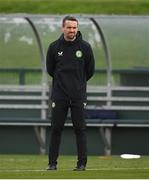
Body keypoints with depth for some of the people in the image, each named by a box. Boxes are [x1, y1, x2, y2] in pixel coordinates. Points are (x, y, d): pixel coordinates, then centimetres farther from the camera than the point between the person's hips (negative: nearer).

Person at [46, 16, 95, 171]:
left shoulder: (85, 47, 0)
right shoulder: (54, 47, 1)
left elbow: (90, 70, 10)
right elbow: (50, 69, 14)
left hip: (78, 95, -1)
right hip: (59, 95, 1)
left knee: (80, 129, 0)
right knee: (56, 129, 2)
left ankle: (82, 163, 5)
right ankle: (52, 162, 7)